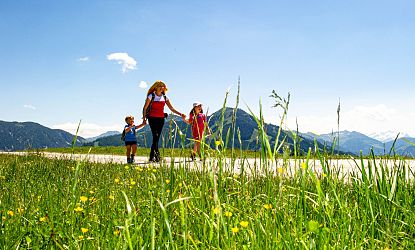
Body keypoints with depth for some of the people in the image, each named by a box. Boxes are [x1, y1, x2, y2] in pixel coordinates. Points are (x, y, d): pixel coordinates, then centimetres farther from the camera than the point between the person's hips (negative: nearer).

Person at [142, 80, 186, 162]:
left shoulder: (165, 97, 11)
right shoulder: (151, 96, -1)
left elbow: (171, 108, 9)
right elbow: (145, 108, 1)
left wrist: (180, 114, -2)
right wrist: (144, 118, -7)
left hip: (161, 119, 4)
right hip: (152, 118, -4)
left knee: (157, 137, 2)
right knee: (155, 136, -17)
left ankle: (152, 156, 9)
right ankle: (157, 154, -21)